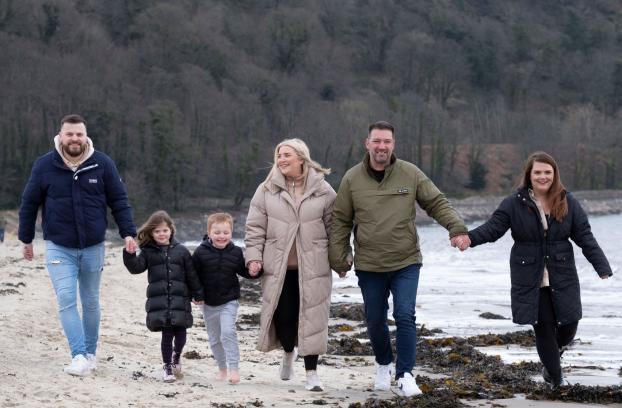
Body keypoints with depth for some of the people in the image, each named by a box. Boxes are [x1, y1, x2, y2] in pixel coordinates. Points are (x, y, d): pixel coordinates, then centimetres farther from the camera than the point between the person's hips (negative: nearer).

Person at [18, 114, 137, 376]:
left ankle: (90, 353, 25)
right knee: (66, 300, -14)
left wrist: (128, 233, -6)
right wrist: (26, 239, 10)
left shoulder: (103, 164, -4)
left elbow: (119, 201, 2)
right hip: (59, 247, -1)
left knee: (91, 302, 11)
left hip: (93, 246, 1)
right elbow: (29, 204, 6)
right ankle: (79, 356, -17)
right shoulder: (44, 166, -4)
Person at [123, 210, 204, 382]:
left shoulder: (181, 251, 6)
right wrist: (129, 254, -22)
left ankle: (176, 356, 34)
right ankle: (167, 366, 10)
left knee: (180, 334, 3)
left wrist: (198, 295, 11)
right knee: (167, 334, -5)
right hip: (158, 301, -1)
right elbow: (136, 267, -5)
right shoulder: (148, 252, 6)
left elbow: (192, 275, 9)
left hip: (179, 299, 1)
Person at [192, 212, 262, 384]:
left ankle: (234, 368, -17)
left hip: (229, 301, -2)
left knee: (228, 333, -19)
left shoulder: (236, 253, -4)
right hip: (208, 303, 2)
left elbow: (244, 271, 6)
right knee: (214, 338, 12)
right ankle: (222, 368, 30)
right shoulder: (201, 252, -8)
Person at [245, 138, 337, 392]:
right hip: (278, 268, 1)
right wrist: (254, 257, -4)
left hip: (313, 268, -1)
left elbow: (334, 227, 6)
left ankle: (311, 373, 8)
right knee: (283, 315, 1)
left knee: (311, 317, -2)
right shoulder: (267, 190, 3)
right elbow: (255, 227, 5)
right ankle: (288, 352, 34)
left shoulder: (323, 191, 1)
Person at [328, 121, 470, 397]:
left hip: (406, 263, -1)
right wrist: (339, 259, 2)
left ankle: (405, 374, -4)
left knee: (405, 316, -12)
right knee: (375, 321, 12)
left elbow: (437, 203, 1)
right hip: (369, 267, 1)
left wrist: (457, 227, -15)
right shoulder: (352, 179, -1)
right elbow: (340, 221, 5)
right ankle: (384, 364, 37)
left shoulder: (411, 174, -2)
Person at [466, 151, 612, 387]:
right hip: (530, 280, -2)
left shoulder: (568, 203, 1)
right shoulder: (514, 203, -5)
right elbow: (493, 228, -9)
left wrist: (602, 267, -8)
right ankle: (554, 376, 19)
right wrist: (469, 237, -28)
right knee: (543, 328, 0)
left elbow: (585, 237, 1)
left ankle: (554, 354, 39)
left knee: (568, 324, 3)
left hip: (562, 278, 2)